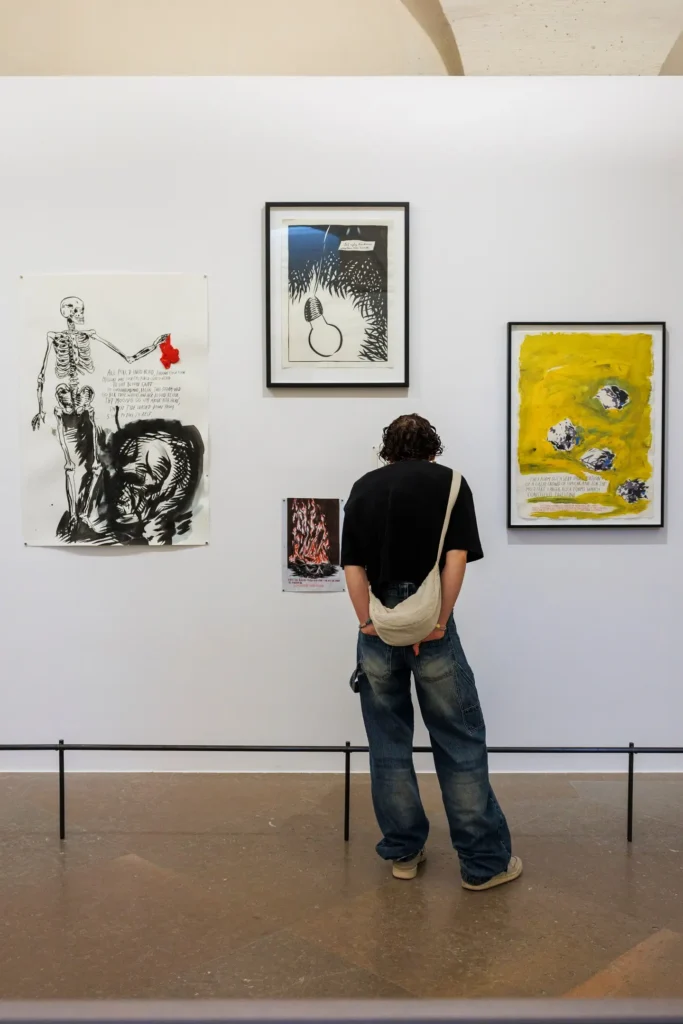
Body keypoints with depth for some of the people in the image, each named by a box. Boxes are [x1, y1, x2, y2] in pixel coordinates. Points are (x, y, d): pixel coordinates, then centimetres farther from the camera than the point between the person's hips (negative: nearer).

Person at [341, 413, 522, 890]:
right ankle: (485, 861, 12)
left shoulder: (363, 488, 7)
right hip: (431, 627, -2)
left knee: (389, 746, 13)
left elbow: (354, 566, -2)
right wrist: (439, 624, -10)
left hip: (379, 630, 3)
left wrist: (369, 626, -3)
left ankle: (403, 851, 23)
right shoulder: (449, 482, 0)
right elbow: (456, 558, -11)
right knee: (461, 744, 6)